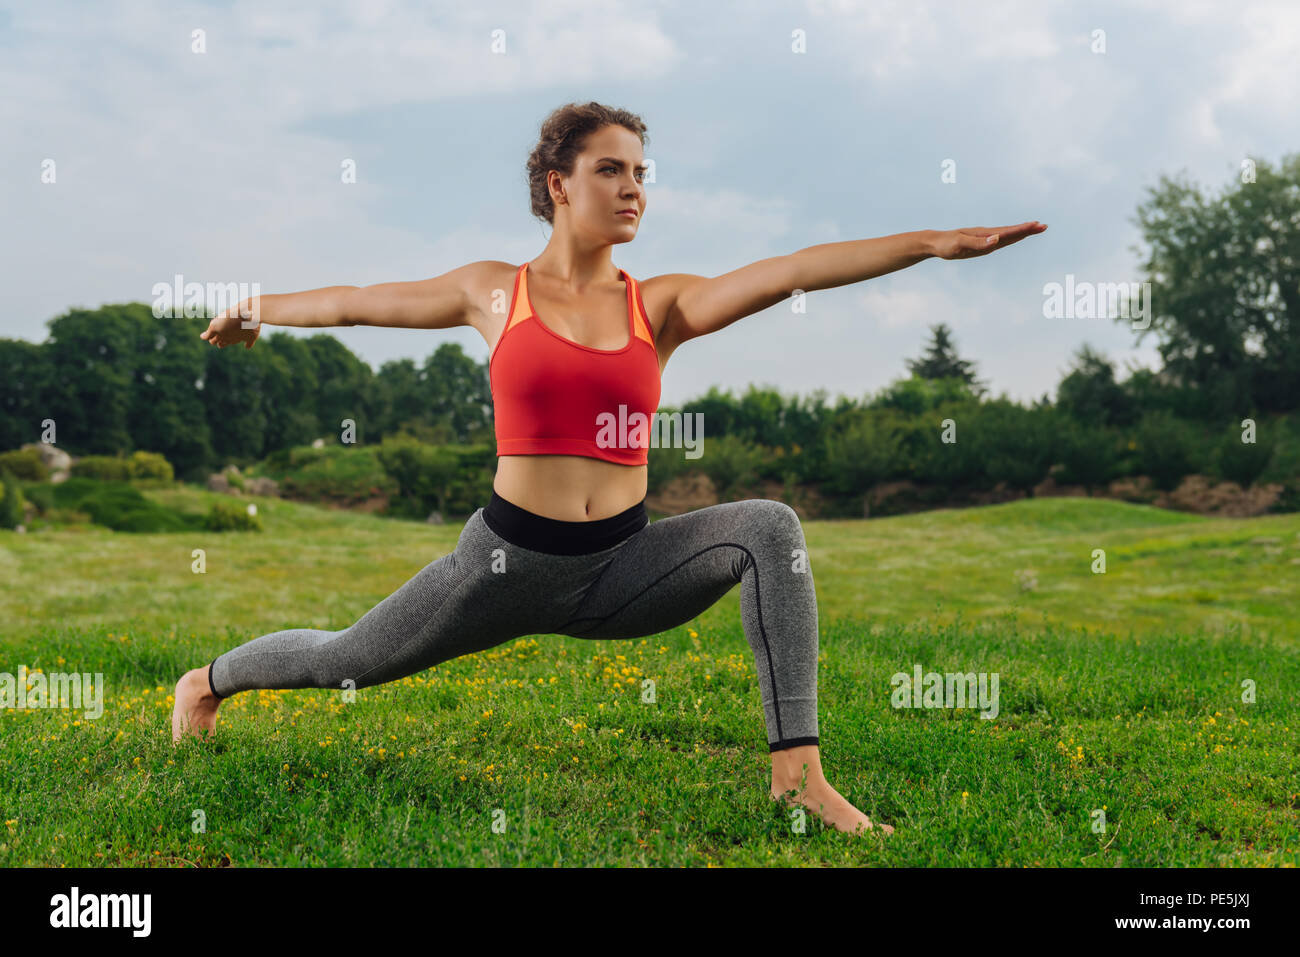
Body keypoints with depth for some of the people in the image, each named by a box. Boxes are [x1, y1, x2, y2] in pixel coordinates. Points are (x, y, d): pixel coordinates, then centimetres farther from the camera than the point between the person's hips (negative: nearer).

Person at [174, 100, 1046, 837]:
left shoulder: (662, 306, 1)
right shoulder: (494, 293, 0)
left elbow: (792, 270, -13)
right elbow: (357, 302, 13)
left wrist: (933, 242, -22)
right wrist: (257, 309, 25)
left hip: (625, 565, 1)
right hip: (510, 560, -1)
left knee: (770, 527, -22)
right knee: (346, 661, 11)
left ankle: (798, 771, -21)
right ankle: (210, 680, 45)